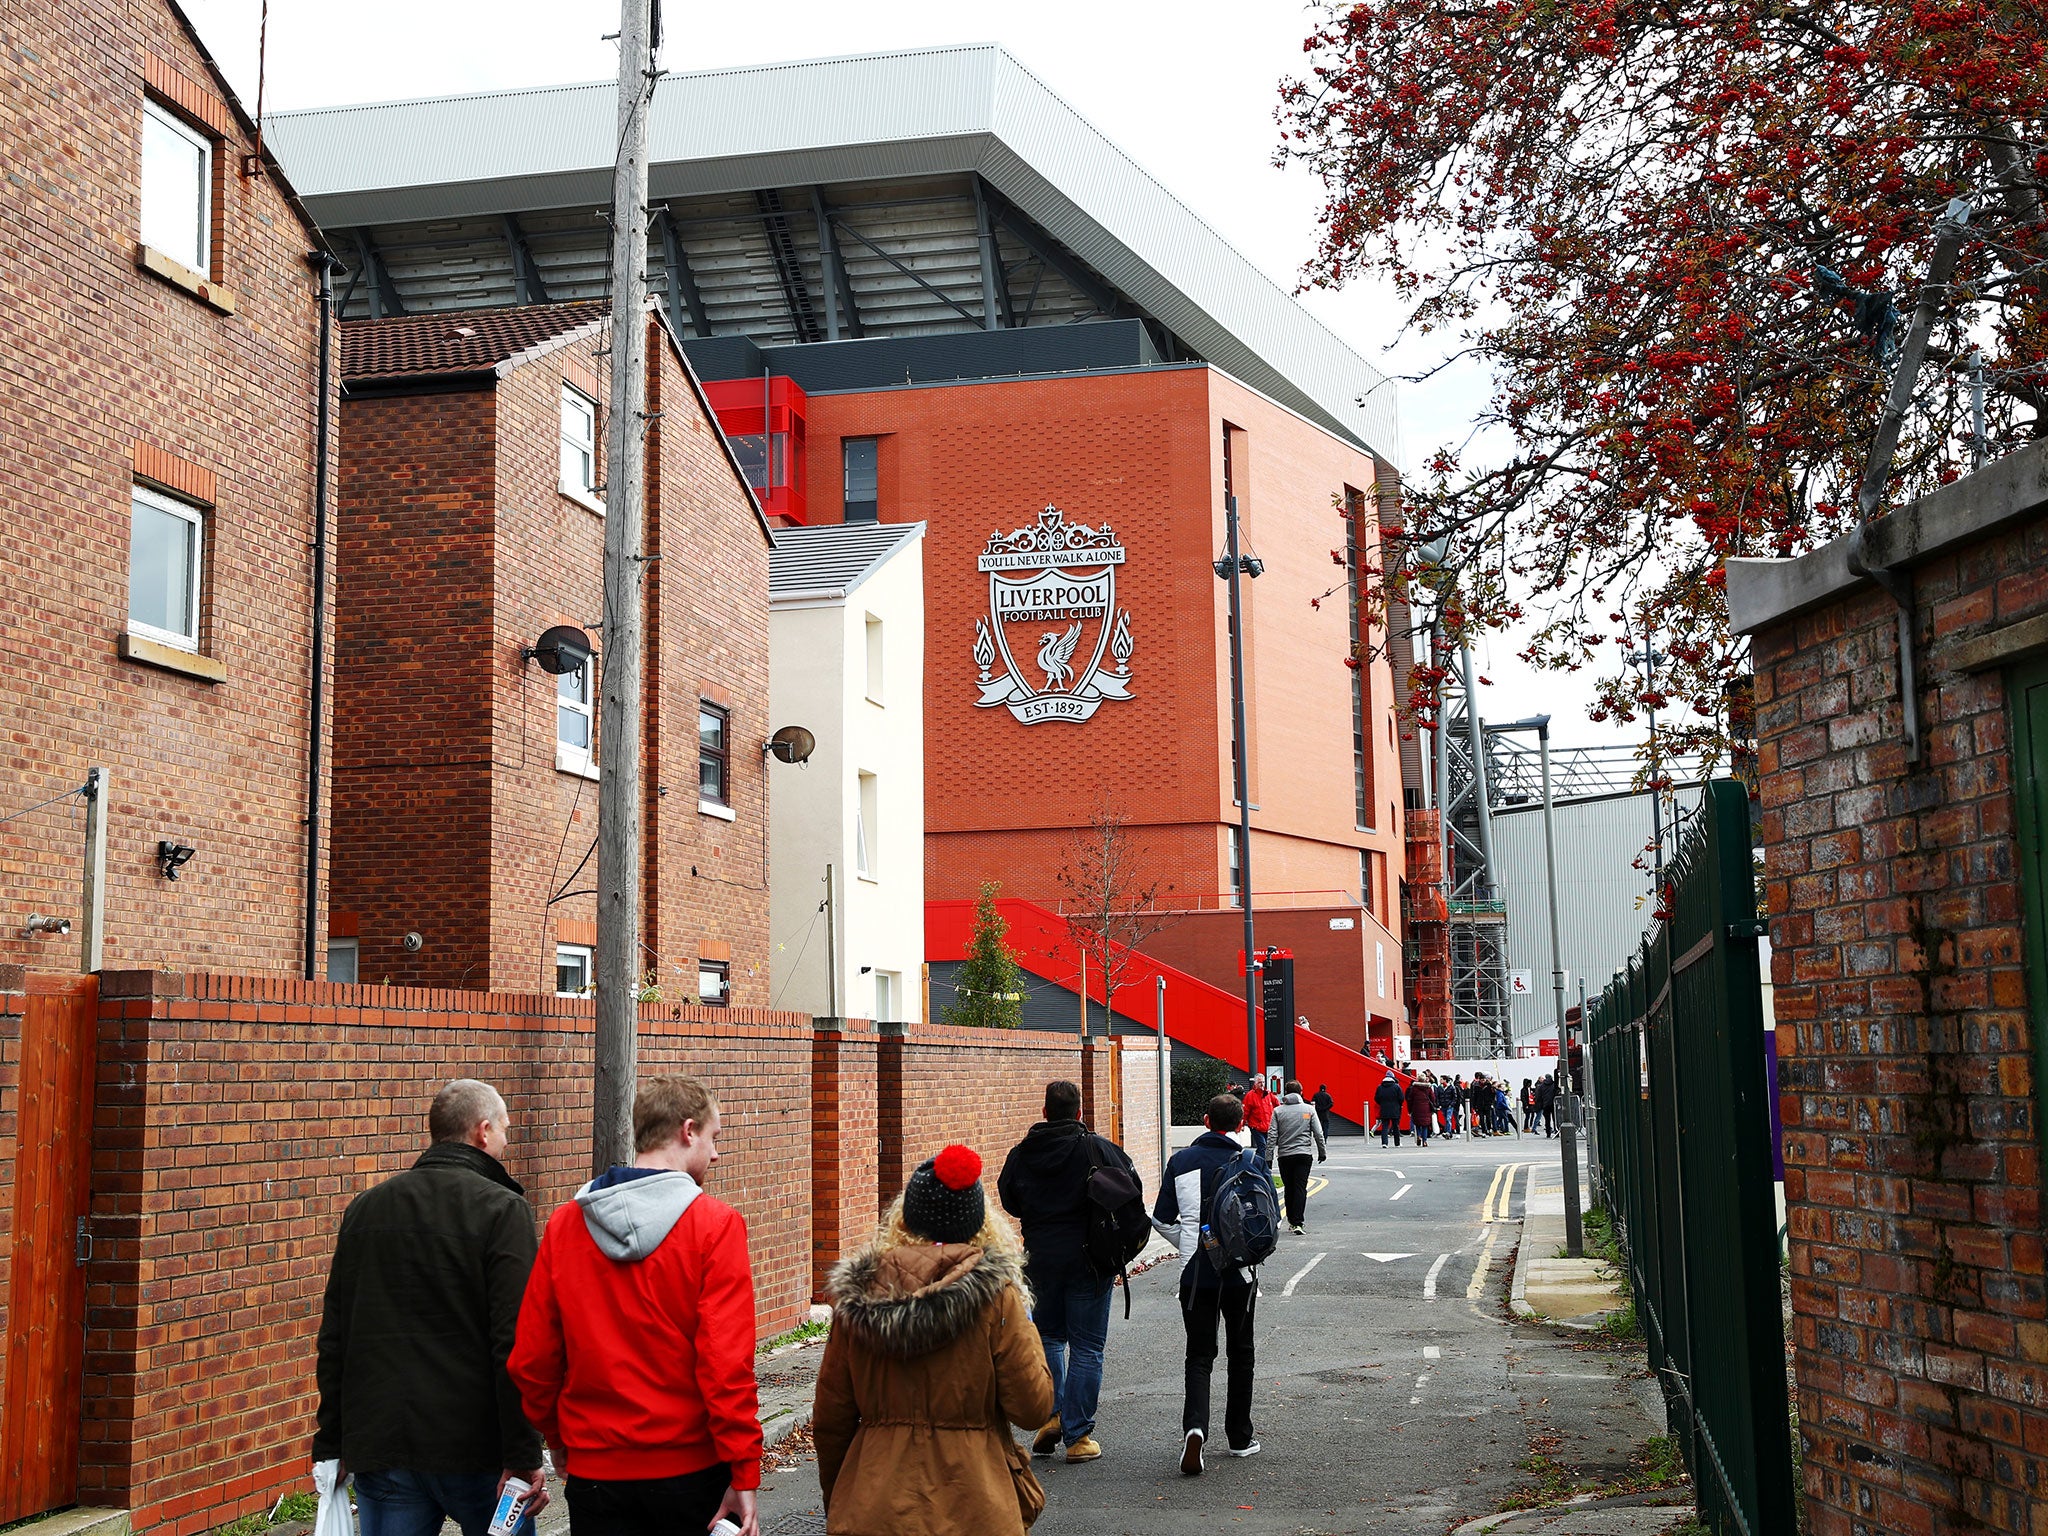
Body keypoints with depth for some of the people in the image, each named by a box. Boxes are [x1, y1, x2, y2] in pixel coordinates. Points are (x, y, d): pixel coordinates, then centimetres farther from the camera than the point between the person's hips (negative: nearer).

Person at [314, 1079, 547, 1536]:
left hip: (378, 1446, 4)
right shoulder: (501, 1210, -8)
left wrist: (331, 1441, 17)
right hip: (475, 1449, -4)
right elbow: (516, 1345, -15)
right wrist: (525, 1456, -13)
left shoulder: (364, 1208, 10)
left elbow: (334, 1337, 12)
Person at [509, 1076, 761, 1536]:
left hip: (595, 1468, 3)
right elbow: (727, 1363, -16)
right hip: (692, 1466, -3)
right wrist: (745, 1475, -11)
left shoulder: (564, 1226, 0)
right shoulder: (715, 1224, -11)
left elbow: (530, 1359, 2)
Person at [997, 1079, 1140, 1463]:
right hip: (1089, 1257, -3)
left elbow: (1009, 1201, 9)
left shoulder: (1021, 1154, 0)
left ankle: (1052, 1414, 7)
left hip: (1041, 1258, 3)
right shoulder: (1099, 1149, -10)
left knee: (1049, 1337, 22)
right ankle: (1078, 1437, 5)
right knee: (1086, 1348, 4)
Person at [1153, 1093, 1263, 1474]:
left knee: (1199, 1356, 7)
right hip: (1239, 1272, -1)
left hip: (1195, 1273, 1)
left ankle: (1195, 1427, -17)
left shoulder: (1181, 1161, 1)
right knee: (1240, 1354, 16)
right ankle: (1239, 1437, 22)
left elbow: (1162, 1219, 2)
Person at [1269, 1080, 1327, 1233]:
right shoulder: (1309, 1109, 2)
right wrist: (1322, 1152, 12)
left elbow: (1273, 1136, -3)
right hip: (1304, 1154, -1)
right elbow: (1318, 1133, 1)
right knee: (1300, 1188, -4)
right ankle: (1297, 1223, -15)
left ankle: (1291, 1222, 17)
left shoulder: (1278, 1111, 2)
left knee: (1289, 1189, 12)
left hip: (1284, 1156, 1)